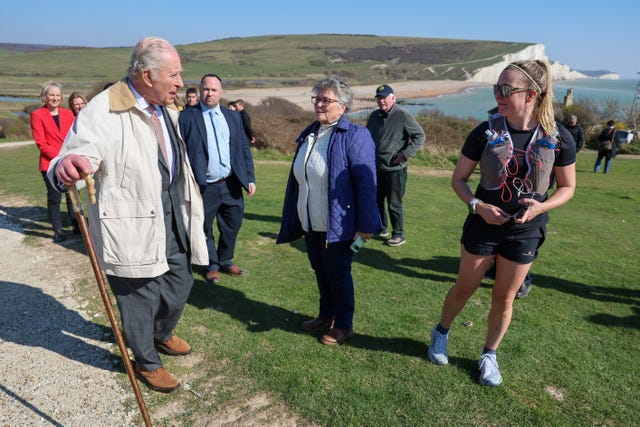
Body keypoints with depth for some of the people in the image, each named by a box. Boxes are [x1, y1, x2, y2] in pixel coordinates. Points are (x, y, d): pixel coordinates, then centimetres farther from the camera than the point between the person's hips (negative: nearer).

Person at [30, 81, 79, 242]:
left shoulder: (68, 113, 12)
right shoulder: (37, 115, 0)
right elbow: (41, 143, -6)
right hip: (50, 163, -3)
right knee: (54, 198, 1)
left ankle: (76, 226, 21)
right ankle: (58, 231, 9)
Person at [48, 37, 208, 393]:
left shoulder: (167, 108, 7)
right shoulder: (103, 111, -18)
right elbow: (78, 156, -25)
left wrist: (189, 212, 20)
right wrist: (66, 167, -50)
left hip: (174, 217, 7)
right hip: (134, 224, -7)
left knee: (180, 284, 20)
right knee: (140, 297, 9)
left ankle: (163, 334, 50)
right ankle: (147, 363, 35)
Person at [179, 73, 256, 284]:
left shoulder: (233, 116, 10)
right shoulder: (187, 116, -3)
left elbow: (244, 149, 10)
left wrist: (250, 178, 4)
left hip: (231, 185, 4)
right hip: (204, 188, -3)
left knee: (232, 227, 16)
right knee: (204, 229, 11)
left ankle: (225, 261, 37)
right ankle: (212, 266, 31)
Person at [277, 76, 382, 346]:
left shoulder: (355, 136, -13)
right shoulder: (308, 134, 9)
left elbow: (366, 183, -16)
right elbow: (297, 177, 15)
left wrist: (365, 225, -18)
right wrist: (294, 217, 16)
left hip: (338, 225, -7)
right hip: (310, 223, 7)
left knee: (338, 273, 5)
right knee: (320, 270, 19)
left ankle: (343, 325, 25)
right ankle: (326, 315, 39)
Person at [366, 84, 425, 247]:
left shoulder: (402, 115, -11)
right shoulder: (374, 116, 8)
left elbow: (420, 136, -10)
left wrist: (405, 154, -16)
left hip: (395, 169, -6)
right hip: (376, 168, 7)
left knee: (394, 204, 0)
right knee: (377, 200, 16)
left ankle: (399, 234, 15)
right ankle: (382, 228, 35)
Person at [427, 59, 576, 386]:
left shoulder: (559, 138, -10)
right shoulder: (485, 133, -12)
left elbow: (567, 187, 2)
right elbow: (458, 179, -3)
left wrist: (541, 206, -18)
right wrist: (478, 205, -20)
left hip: (525, 231, 1)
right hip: (482, 225, 0)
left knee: (504, 298, 13)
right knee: (465, 287, 14)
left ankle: (489, 355, 35)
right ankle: (441, 333, 40)